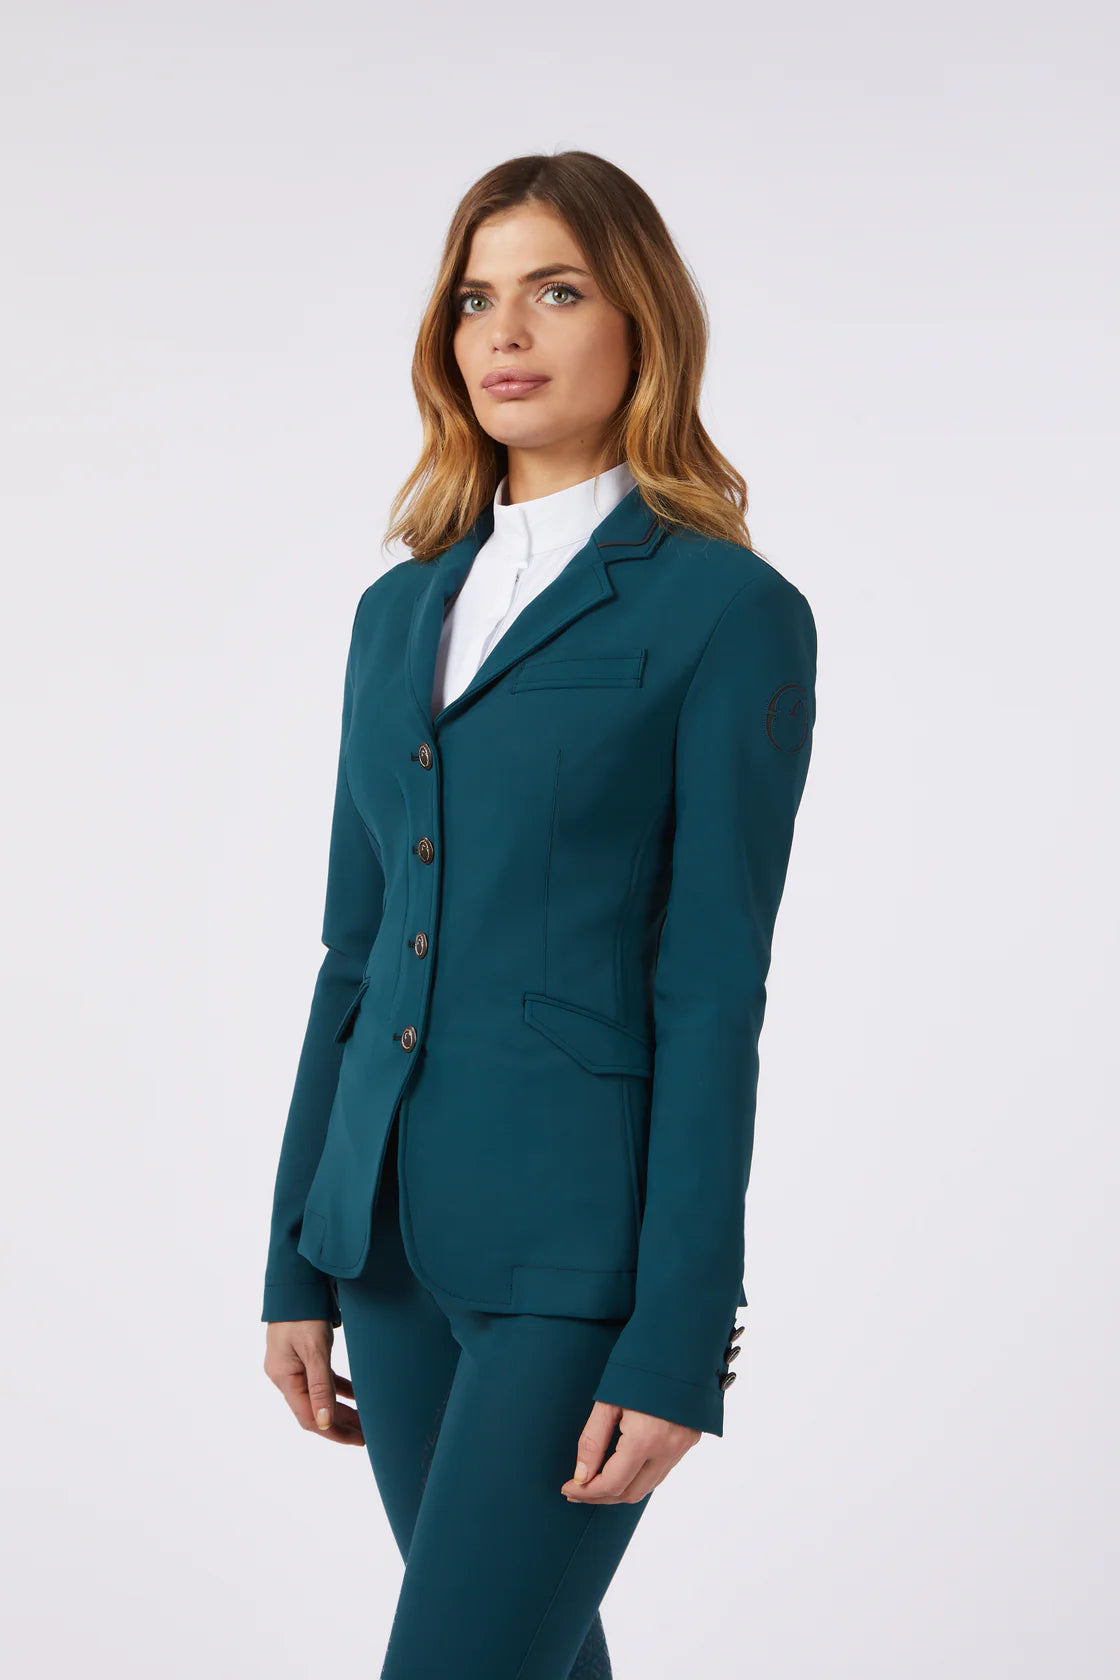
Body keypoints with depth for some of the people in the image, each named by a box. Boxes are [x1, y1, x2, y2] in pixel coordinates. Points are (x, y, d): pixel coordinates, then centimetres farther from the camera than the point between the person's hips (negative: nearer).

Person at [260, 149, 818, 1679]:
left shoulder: (729, 613, -7)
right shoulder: (403, 608, 12)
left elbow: (714, 993, -11)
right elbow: (356, 950, 14)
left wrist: (678, 1343, -14)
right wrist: (300, 1265, 12)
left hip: (576, 1246, -6)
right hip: (396, 1228, 7)